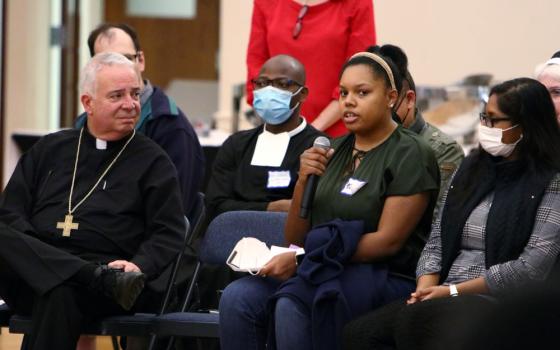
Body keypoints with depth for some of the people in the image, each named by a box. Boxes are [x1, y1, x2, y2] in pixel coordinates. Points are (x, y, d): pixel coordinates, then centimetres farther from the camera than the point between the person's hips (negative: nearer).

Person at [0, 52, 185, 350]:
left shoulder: (153, 162, 16)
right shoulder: (49, 150, 25)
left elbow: (169, 235, 6)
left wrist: (140, 266, -17)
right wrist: (30, 252, -6)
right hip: (32, 273, 4)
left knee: (61, 295, -40)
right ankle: (105, 280, -41)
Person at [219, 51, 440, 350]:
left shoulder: (410, 155, -4)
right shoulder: (333, 151, 15)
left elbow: (388, 241, -14)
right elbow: (295, 239, 13)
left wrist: (302, 259, -18)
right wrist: (303, 183, -5)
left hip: (385, 280, -6)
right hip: (324, 274, 6)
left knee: (291, 305, -34)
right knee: (237, 298, -22)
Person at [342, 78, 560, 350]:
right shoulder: (472, 168, 17)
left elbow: (532, 268, -11)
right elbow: (437, 241, 15)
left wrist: (453, 291, -12)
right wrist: (426, 289, -6)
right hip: (446, 301, 6)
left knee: (416, 320, -35)